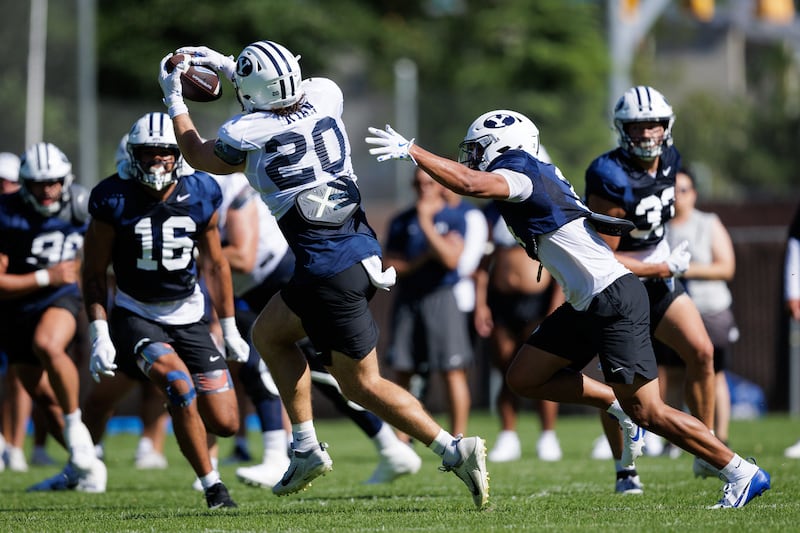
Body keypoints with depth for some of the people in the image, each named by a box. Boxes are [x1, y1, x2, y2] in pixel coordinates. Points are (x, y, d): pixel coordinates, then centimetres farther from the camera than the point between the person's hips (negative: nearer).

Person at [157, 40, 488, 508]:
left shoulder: (247, 135, -13)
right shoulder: (324, 97, 1)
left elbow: (198, 154, 12)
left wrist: (174, 98, 25)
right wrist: (228, 66, 33)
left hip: (330, 268, -8)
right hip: (363, 246, 8)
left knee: (362, 384, 2)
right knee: (269, 333, 23)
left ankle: (455, 450, -4)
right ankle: (307, 449, 23)